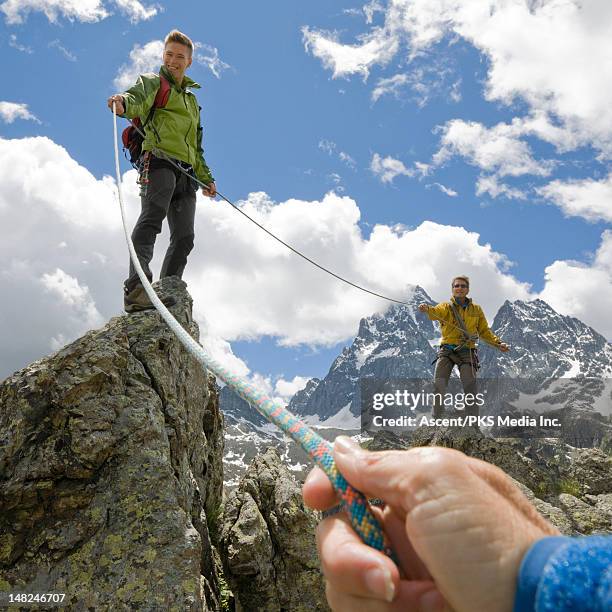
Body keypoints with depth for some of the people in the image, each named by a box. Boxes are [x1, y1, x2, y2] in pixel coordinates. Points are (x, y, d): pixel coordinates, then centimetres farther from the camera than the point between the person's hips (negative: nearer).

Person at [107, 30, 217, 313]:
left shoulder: (192, 100, 35)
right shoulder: (152, 81, 15)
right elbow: (138, 99, -11)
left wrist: (205, 178, 25)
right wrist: (123, 102, -34)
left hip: (185, 173, 7)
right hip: (159, 160, -7)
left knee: (184, 236, -4)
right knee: (152, 217, -29)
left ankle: (168, 293, -3)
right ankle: (137, 287, -43)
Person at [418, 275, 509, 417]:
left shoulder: (476, 309, 11)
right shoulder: (446, 306, 3)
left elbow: (484, 331, 18)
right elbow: (436, 312, -21)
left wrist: (498, 343, 3)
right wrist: (427, 309, -45)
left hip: (467, 352, 1)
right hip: (446, 351, -1)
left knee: (470, 387, -7)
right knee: (438, 385, -7)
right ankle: (437, 419, 5)